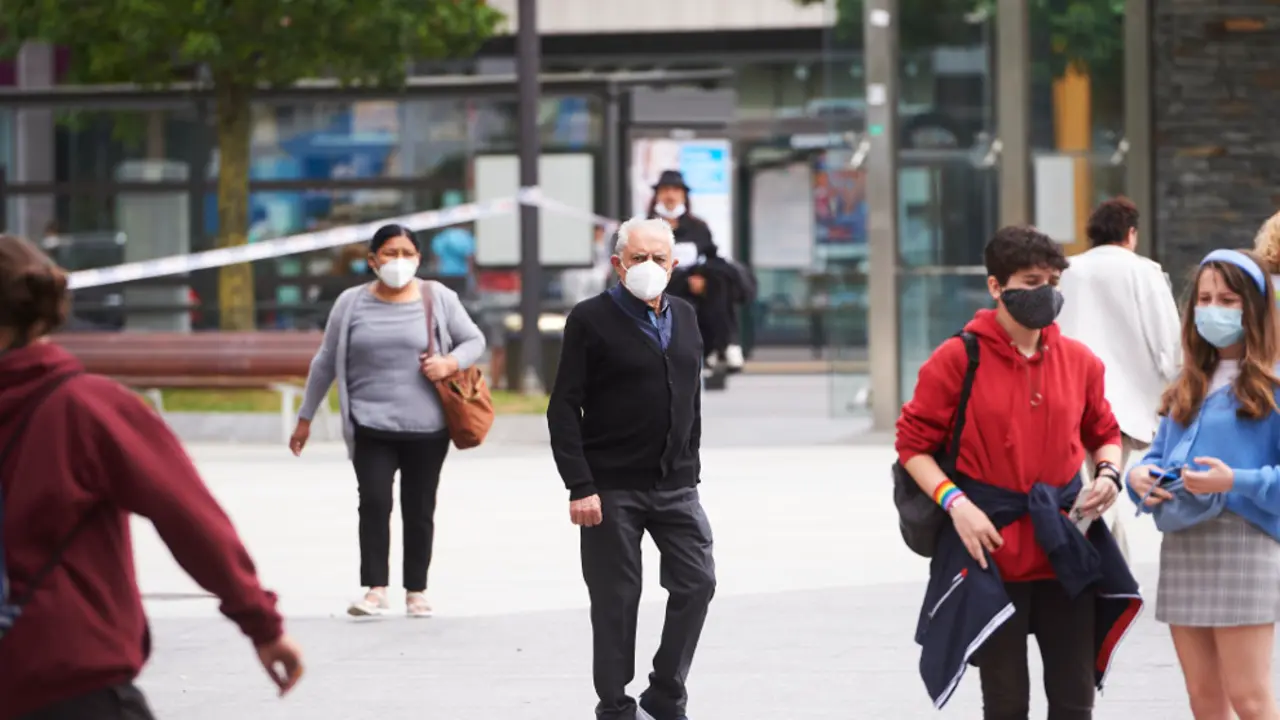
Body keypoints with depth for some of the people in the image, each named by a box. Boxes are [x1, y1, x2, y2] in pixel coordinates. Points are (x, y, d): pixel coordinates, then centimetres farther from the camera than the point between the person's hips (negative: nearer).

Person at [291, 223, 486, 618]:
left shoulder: (438, 299, 3)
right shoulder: (352, 303, 4)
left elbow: (474, 340, 11)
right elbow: (326, 362, 10)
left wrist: (450, 363, -11)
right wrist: (305, 418, 13)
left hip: (426, 426, 0)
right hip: (371, 425, 0)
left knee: (419, 509, 5)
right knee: (374, 501, -14)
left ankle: (416, 591, 16)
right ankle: (376, 589, -11)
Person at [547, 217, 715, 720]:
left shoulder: (684, 317, 12)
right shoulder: (592, 320, -5)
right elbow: (564, 409, -8)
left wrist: (690, 468, 13)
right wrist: (579, 487, -15)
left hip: (676, 485, 5)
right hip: (612, 489, -5)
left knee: (696, 583, -2)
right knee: (615, 601, 1)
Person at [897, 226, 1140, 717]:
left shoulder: (1078, 361, 5)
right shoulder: (958, 359, -7)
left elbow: (1104, 433, 19)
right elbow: (913, 443, -3)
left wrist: (1108, 473, -3)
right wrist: (955, 501, -16)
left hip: (1065, 550, 3)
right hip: (992, 548, -3)